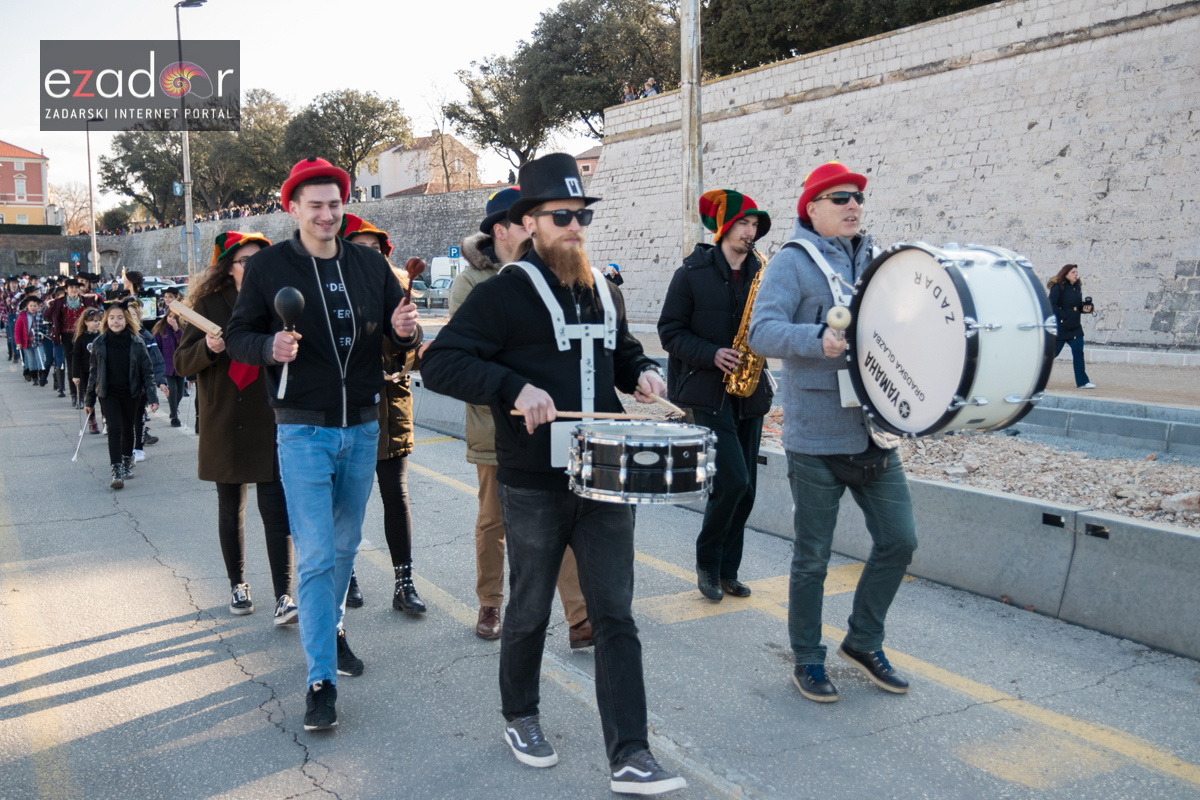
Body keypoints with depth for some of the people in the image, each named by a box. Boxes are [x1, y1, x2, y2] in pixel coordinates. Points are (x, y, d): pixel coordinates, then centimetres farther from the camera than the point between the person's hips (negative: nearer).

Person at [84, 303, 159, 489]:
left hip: (131, 393, 1)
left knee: (128, 429, 12)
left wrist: (152, 397, -12)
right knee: (114, 429, -11)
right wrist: (89, 400, 6)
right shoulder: (99, 343, -1)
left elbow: (147, 371, -4)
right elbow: (93, 372, 4)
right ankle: (117, 472, -13)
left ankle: (127, 462, 35)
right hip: (108, 393, 0)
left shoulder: (137, 343, -5)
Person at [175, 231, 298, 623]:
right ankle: (237, 584, 29)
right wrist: (208, 348, -18)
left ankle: (283, 597, -5)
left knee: (275, 507, -7)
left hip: (270, 424, -1)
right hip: (223, 424, 2)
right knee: (231, 507, 13)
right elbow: (181, 363, 0)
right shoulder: (209, 305, 2)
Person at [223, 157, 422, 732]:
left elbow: (403, 338, 8)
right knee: (315, 556, -6)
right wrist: (271, 347, -22)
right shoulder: (269, 266, -4)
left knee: (345, 545, 18)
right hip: (304, 430, -4)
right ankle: (321, 679, 1)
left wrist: (405, 332, -16)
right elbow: (237, 338, -1)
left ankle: (331, 626, 41)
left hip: (363, 427, 4)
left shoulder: (371, 266, 5)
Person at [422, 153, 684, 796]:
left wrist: (642, 373, 6)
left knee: (615, 616, 3)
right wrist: (514, 387, -26)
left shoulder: (603, 291, 12)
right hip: (535, 487, -4)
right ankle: (519, 718, 37)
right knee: (530, 613, 12)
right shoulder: (503, 293, -8)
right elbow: (439, 362, -14)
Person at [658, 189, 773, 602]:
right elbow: (670, 330, -4)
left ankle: (727, 570, 22)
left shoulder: (761, 274, 9)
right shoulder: (692, 274, -3)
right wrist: (712, 355, -18)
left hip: (749, 392, 5)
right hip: (709, 390, -5)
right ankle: (706, 563, 9)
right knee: (733, 481, -13)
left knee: (745, 488, 8)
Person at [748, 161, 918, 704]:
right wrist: (818, 339, -37)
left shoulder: (872, 261, 14)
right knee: (812, 557, 5)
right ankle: (808, 660, 24)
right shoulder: (792, 262, -7)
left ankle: (864, 642, 29)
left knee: (899, 540, 9)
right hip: (816, 438, -6)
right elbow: (762, 331, -20)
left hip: (875, 431, 6)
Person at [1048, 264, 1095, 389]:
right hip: (1060, 327, -6)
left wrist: (1085, 308, -2)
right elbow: (1051, 305, -20)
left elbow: (1078, 306, 19)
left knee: (1078, 353, 0)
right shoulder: (1058, 287, -12)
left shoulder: (1077, 287, 10)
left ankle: (1082, 381, 3)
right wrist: (1063, 316, -21)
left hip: (1075, 328, 6)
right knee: (1052, 352, 1)